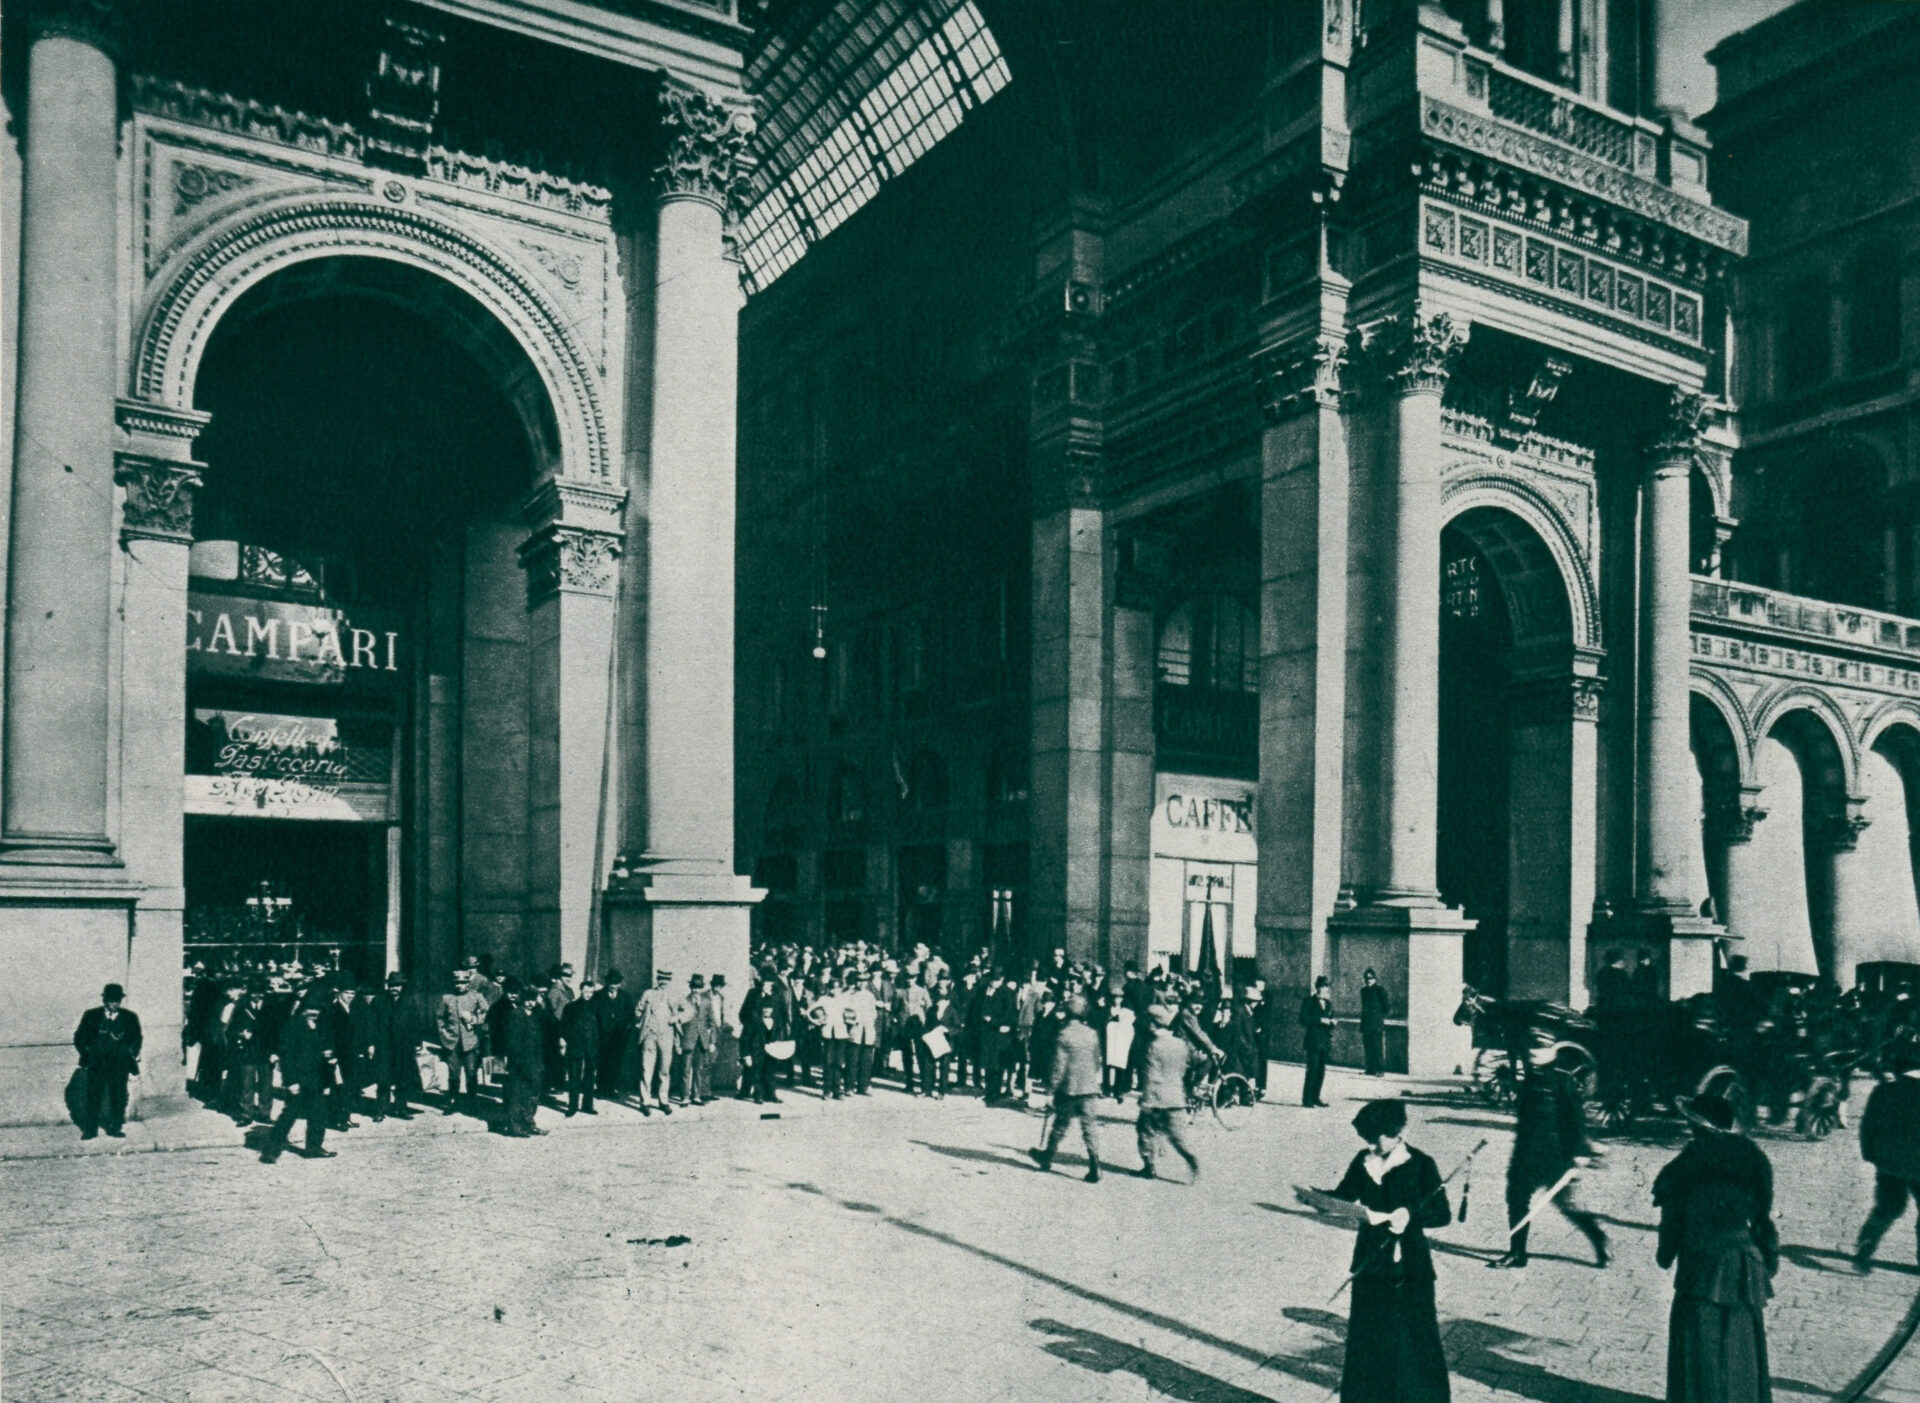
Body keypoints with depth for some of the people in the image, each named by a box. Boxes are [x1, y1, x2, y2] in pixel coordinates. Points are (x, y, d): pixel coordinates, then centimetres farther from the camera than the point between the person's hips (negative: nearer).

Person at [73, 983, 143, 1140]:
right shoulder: (91, 1016, 7)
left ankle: (116, 1127, 8)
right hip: (96, 1064, 0)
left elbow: (136, 1039, 14)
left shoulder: (130, 1017, 9)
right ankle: (91, 1130, 3)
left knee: (118, 1096, 0)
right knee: (93, 1096, -2)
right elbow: (79, 1037, 12)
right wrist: (87, 1052, 0)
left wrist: (129, 1054, 1)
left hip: (119, 1064, 0)